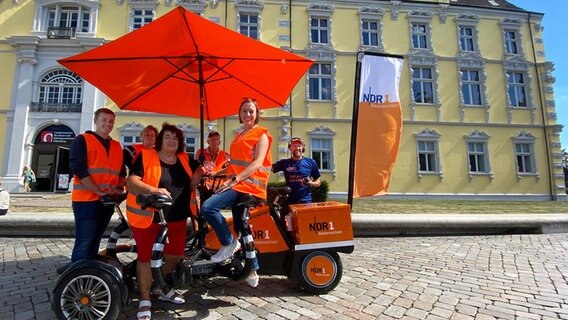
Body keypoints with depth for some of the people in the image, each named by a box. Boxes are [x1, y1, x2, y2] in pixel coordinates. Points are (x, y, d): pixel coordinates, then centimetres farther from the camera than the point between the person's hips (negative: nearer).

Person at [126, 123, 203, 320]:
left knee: (175, 255, 13)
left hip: (176, 218, 5)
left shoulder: (184, 159, 8)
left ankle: (164, 289, 36)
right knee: (146, 256, 3)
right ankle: (145, 300, 18)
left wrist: (201, 173, -7)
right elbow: (131, 181, -16)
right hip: (147, 217, -5)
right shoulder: (145, 156, -8)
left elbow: (188, 185, 13)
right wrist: (154, 190, -31)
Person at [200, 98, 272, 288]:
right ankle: (252, 271, 24)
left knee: (208, 207, -23)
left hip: (248, 184, -8)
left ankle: (229, 243, -5)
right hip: (238, 184, 8)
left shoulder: (261, 134, -3)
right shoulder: (239, 136, 21)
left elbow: (258, 163, -15)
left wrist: (235, 179, -23)